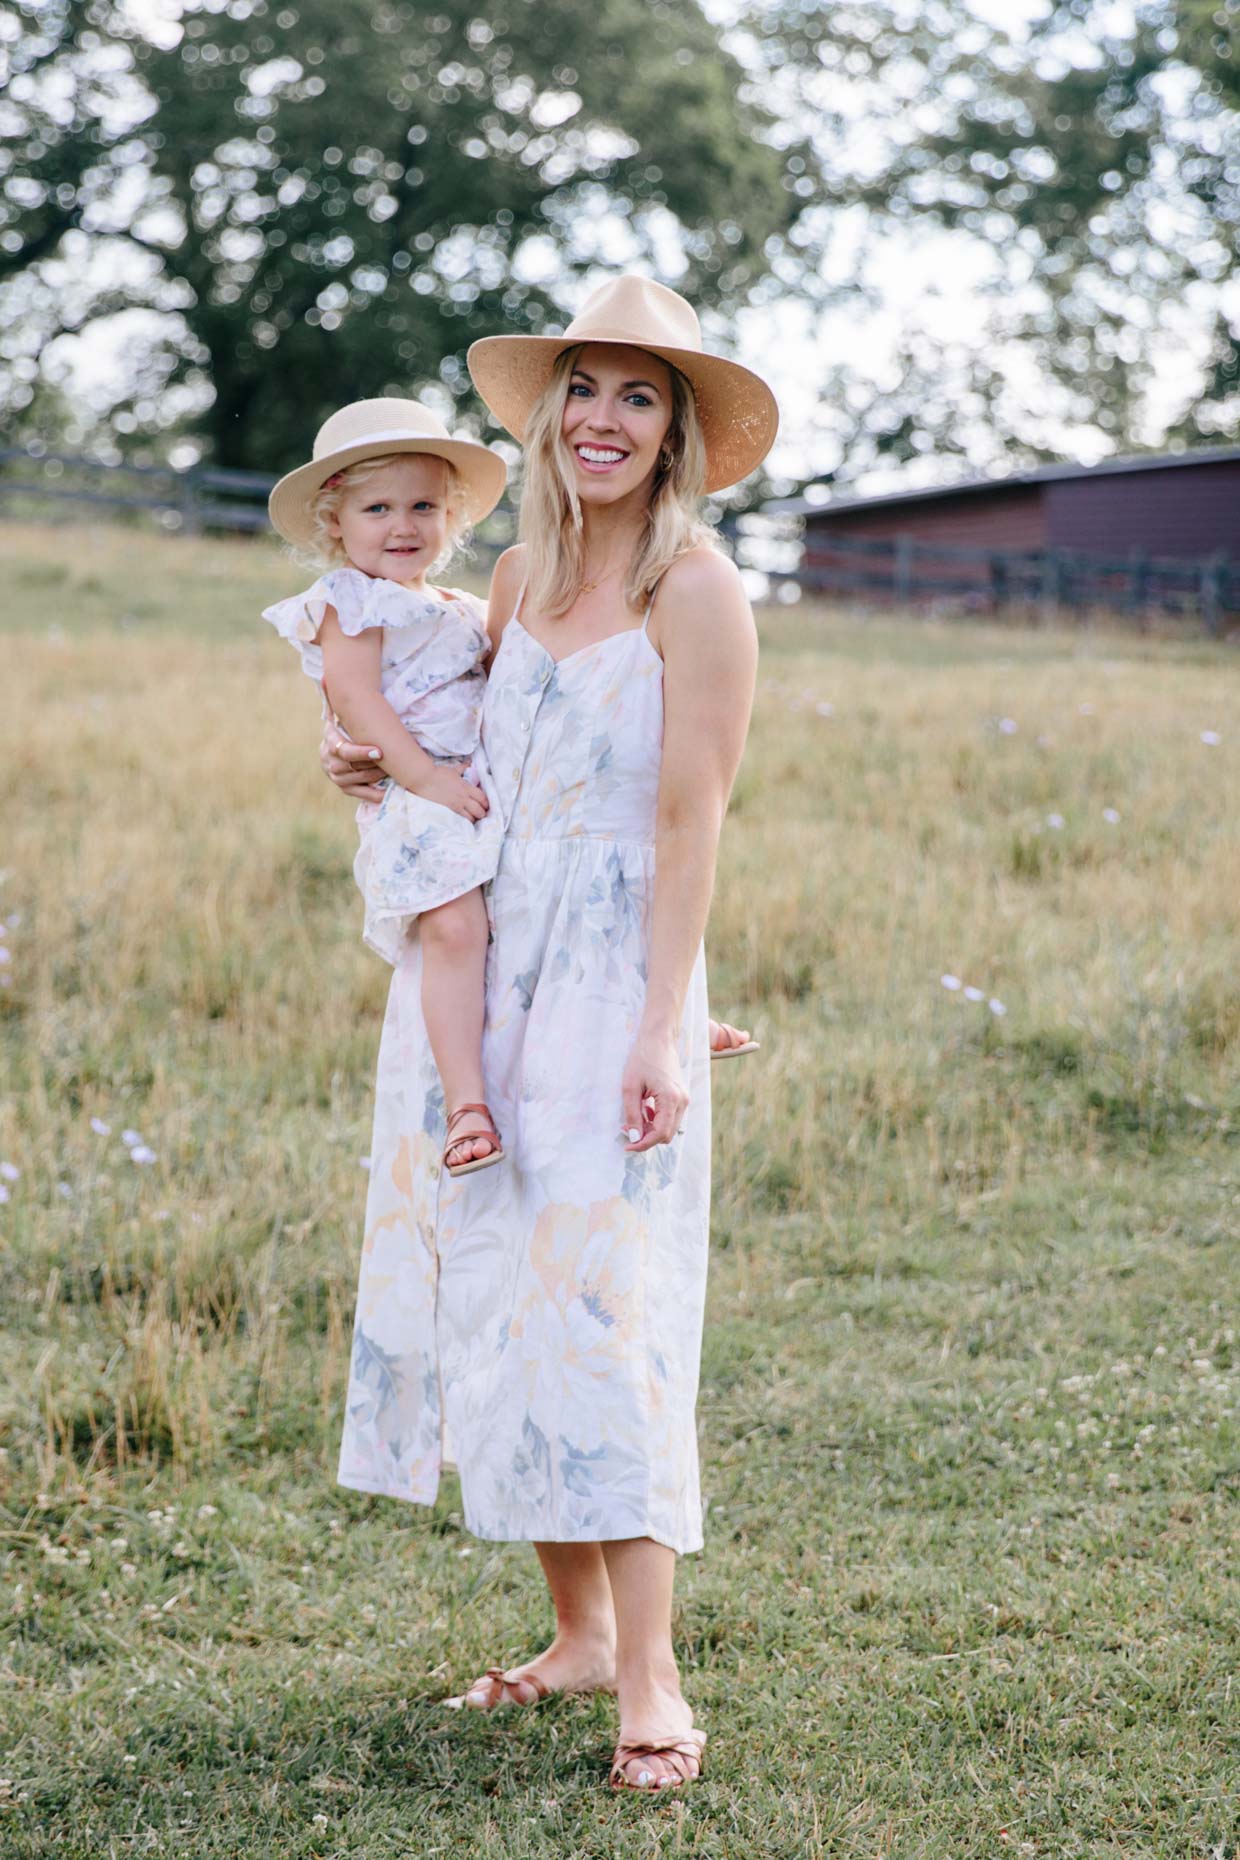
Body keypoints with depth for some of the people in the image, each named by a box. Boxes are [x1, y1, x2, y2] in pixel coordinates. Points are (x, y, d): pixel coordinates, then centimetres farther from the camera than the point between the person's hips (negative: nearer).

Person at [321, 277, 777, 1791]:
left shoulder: (695, 590, -9)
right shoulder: (524, 573, 11)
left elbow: (690, 820, -13)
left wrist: (663, 1028, -18)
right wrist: (379, 764, 7)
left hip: (612, 981, -7)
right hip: (481, 969, 7)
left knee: (599, 1311, -10)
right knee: (489, 1296, 8)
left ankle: (650, 1680, -4)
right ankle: (582, 1630, 19)